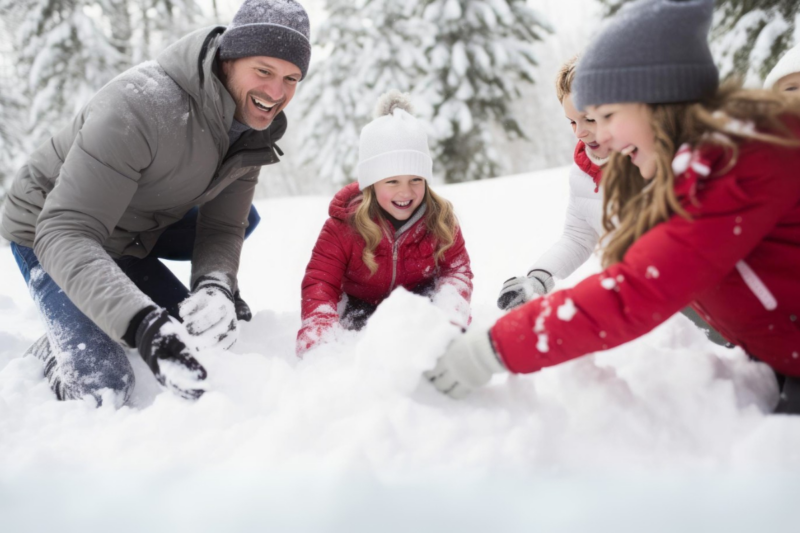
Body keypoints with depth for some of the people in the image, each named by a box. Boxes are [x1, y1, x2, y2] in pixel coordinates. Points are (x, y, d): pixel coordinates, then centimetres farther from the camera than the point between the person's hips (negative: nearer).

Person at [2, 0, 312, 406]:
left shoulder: (251, 130, -13)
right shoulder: (139, 106, -37)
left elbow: (220, 229, -12)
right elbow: (64, 233, -41)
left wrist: (215, 288, -37)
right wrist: (141, 324, -56)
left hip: (131, 235, 7)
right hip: (46, 231, -7)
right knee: (104, 388, -21)